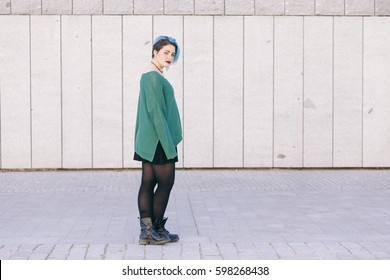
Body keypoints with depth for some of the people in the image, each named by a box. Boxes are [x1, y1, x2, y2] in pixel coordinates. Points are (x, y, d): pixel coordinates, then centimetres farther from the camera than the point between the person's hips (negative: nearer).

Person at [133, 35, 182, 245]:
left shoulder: (148, 76, 16)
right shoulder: (154, 78, -15)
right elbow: (156, 112, -20)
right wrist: (168, 145, -19)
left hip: (149, 140, 10)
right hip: (158, 140, -10)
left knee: (148, 183, 7)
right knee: (165, 183, -1)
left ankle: (147, 230, 9)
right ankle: (157, 229, 6)